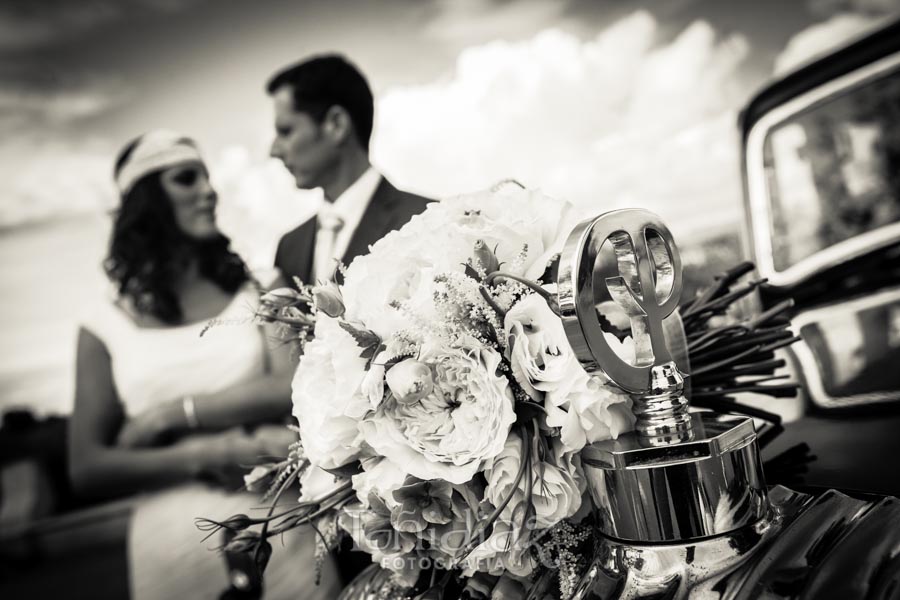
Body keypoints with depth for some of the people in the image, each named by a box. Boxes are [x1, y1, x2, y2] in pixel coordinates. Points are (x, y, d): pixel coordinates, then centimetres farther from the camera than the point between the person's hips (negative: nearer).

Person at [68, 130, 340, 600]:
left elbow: (297, 388, -12)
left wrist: (172, 414, -11)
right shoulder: (105, 328, 2)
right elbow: (86, 469, -1)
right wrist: (202, 455, -13)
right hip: (174, 545, 0)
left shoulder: (256, 292, 2)